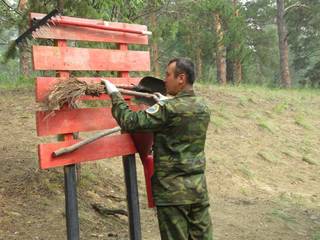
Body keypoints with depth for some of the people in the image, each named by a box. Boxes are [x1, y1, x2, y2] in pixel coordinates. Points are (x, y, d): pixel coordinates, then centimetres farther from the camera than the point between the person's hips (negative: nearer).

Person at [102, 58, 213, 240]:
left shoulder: (168, 109, -17)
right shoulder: (204, 108, 5)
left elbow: (130, 122, -15)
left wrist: (115, 94, -3)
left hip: (173, 188, -6)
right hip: (198, 185, 6)